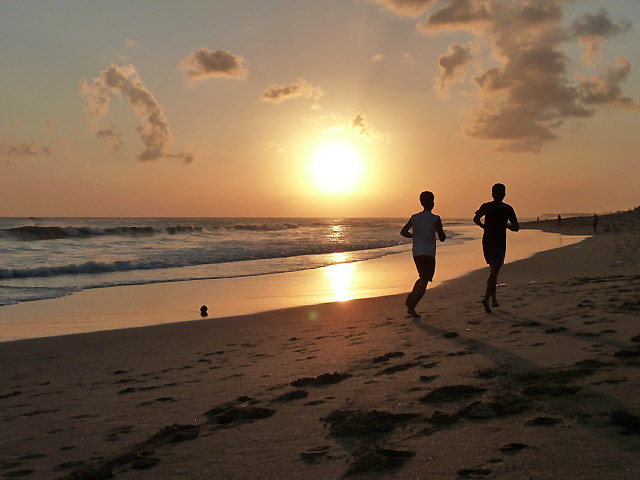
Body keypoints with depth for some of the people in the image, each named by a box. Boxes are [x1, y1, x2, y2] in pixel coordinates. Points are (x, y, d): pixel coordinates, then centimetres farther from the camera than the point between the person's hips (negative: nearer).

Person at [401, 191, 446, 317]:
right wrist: (443, 233, 19)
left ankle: (411, 297, 7)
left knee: (423, 278, 23)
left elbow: (403, 232, 5)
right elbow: (442, 238, -3)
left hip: (416, 252, 6)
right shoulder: (435, 219, -6)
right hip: (428, 253, -6)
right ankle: (411, 307, -13)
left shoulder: (414, 217, 7)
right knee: (424, 281, -4)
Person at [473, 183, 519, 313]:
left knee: (493, 270, 19)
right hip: (500, 243, -3)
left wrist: (483, 226, 5)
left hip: (487, 242, 3)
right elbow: (516, 227, 0)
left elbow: (476, 218, -14)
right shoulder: (508, 209, 2)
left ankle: (494, 299, 20)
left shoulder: (486, 206, 4)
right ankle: (487, 298, -27)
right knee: (494, 272, -9)